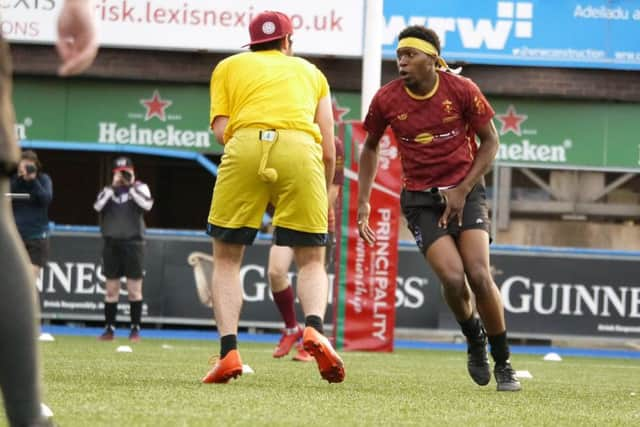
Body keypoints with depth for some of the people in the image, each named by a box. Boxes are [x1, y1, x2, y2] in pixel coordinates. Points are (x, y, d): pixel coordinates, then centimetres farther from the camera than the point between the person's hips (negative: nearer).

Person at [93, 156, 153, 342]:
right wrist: (113, 186, -10)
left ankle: (135, 329, 4)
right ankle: (109, 328, 8)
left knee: (134, 289, -2)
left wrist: (131, 186, -12)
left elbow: (147, 204, -15)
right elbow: (98, 206, -7)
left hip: (133, 242, -2)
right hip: (111, 243, 2)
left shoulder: (140, 188, 5)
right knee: (111, 289, 4)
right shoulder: (108, 189, 11)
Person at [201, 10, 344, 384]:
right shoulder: (310, 72, 29)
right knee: (312, 262, 10)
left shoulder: (229, 66, 26)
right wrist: (324, 199, 34)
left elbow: (221, 130, 10)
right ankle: (314, 327, -19)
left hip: (245, 144, -1)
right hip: (301, 149, 1)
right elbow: (329, 150, 22)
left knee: (227, 260, 12)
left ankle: (229, 350, -6)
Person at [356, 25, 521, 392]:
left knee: (479, 275, -17)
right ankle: (474, 339, 14)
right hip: (421, 198, 1)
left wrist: (463, 190, -8)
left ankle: (503, 364, 1)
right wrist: (363, 202, 7)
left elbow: (490, 142, 1)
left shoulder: (461, 90, -10)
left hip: (465, 191, -1)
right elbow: (371, 147, 12)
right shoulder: (386, 100, -6)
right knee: (452, 278, -19)